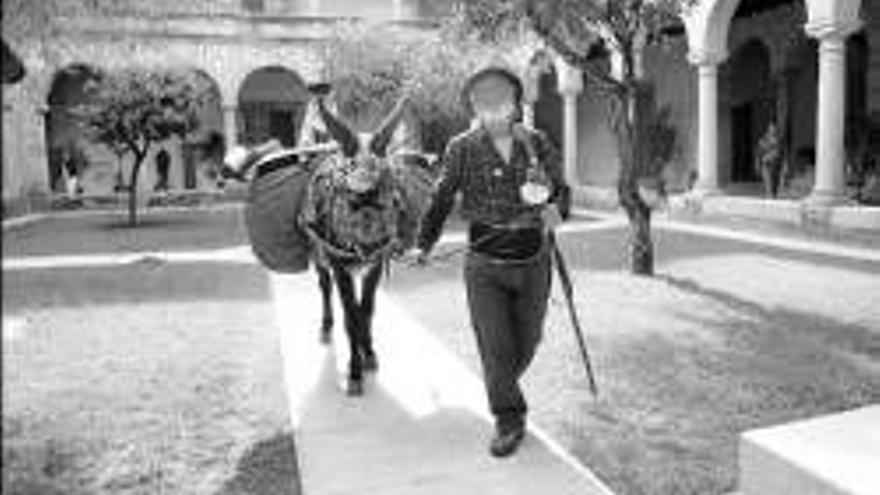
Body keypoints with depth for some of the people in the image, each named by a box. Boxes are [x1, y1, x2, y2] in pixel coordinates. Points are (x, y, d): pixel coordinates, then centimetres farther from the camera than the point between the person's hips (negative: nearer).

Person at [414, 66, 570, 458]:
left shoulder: (537, 143, 0)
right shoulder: (462, 149, -6)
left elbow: (562, 189, 7)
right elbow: (442, 199, 1)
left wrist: (556, 208, -14)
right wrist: (424, 244, -1)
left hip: (533, 263, 3)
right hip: (485, 267, -3)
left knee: (526, 343, 17)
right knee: (496, 348, -2)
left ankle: (503, 390, 47)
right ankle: (509, 421, 19)